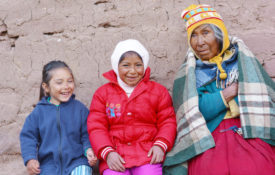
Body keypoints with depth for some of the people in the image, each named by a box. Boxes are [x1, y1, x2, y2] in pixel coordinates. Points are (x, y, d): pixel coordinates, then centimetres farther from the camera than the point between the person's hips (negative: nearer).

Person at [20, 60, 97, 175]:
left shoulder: (79, 108, 4)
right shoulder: (39, 111, 4)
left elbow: (86, 134, 7)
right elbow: (28, 136, 8)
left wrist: (88, 149, -12)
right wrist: (30, 159, -5)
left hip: (77, 162, 0)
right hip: (49, 164, 1)